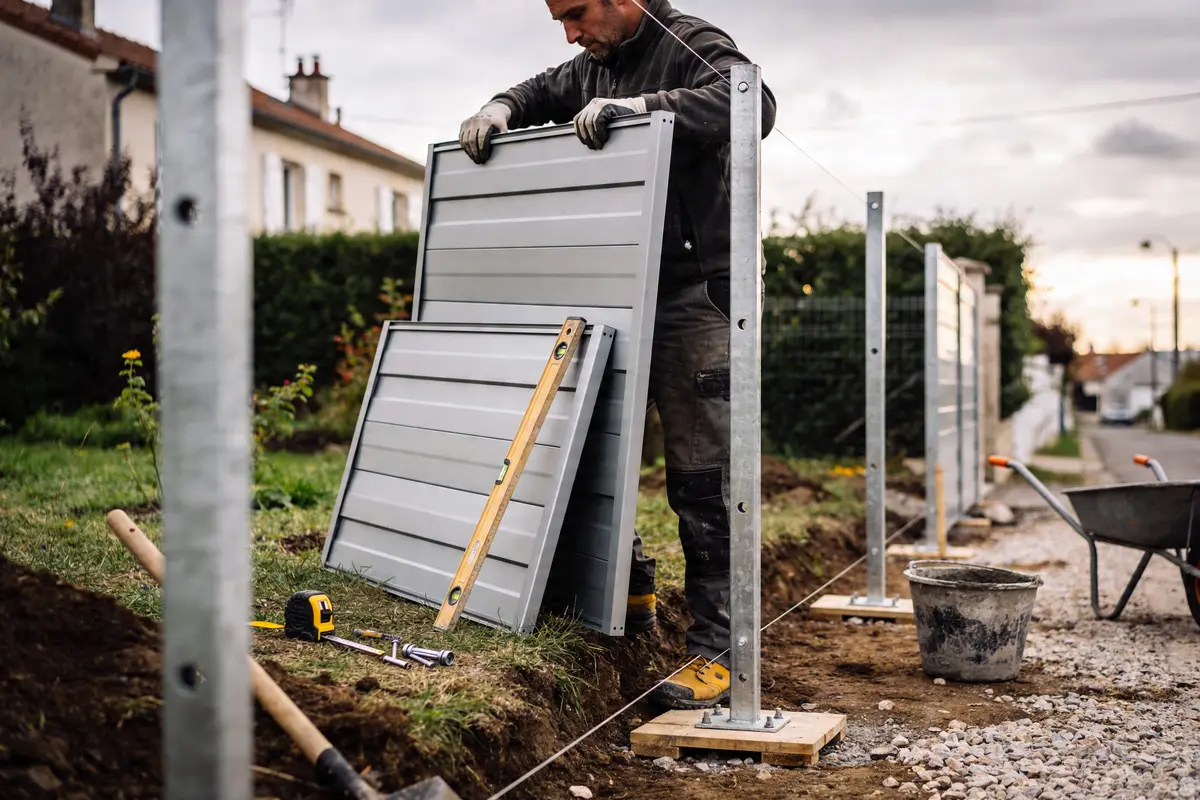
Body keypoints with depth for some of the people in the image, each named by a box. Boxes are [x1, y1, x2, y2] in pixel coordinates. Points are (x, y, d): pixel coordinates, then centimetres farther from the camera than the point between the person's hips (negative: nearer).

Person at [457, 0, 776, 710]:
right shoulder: (591, 68, 18)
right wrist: (500, 110, 12)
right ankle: (628, 595, 29)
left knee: (701, 477, -8)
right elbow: (541, 94, 35)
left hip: (692, 298, -8)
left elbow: (752, 103, -24)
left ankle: (717, 651, -4)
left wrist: (643, 106, -30)